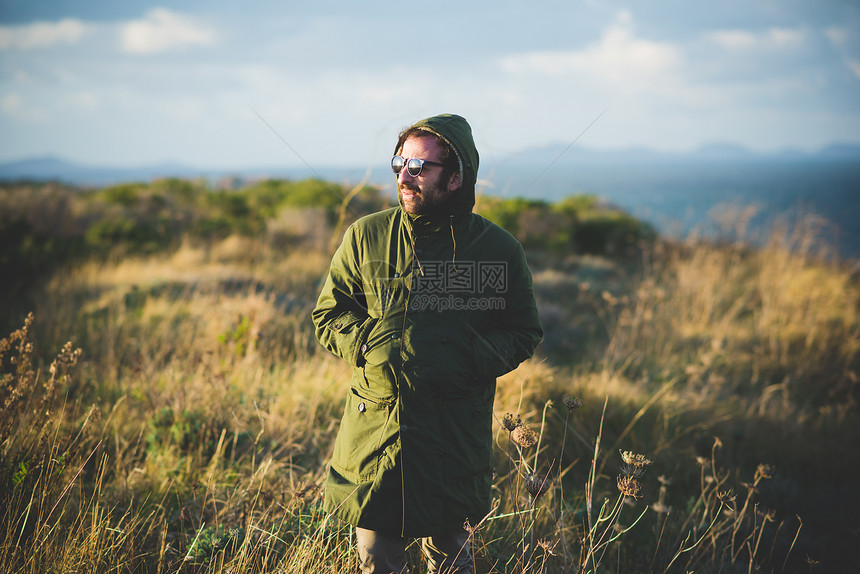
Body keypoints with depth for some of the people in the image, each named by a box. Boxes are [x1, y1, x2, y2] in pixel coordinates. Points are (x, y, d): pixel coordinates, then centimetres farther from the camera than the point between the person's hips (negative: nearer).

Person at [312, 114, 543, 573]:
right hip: (374, 427, 1)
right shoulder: (366, 236, 0)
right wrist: (370, 345, -12)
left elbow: (523, 333, 3)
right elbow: (329, 314, 7)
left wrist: (466, 360, -14)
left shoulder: (499, 249, -3)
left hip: (455, 435, -1)